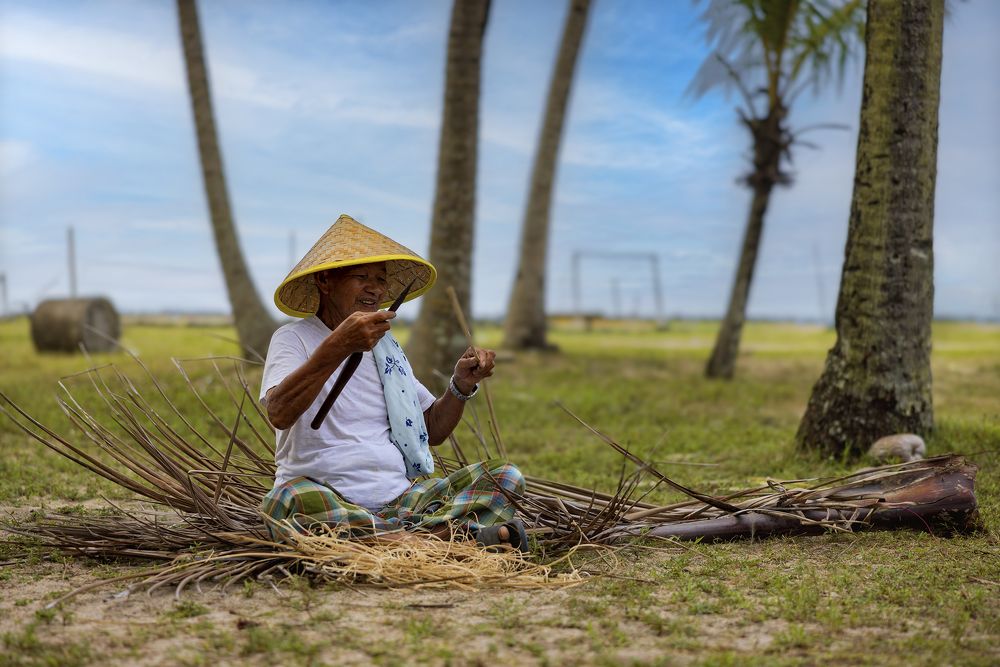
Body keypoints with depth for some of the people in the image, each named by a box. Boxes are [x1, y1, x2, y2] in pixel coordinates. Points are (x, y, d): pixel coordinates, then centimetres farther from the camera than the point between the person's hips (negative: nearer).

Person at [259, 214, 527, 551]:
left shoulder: (386, 347, 20)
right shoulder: (294, 338, 0)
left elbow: (433, 431, 23)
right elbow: (279, 414, -21)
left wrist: (461, 385, 4)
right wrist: (338, 347, -32)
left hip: (401, 498, 5)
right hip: (332, 502, -5)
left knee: (506, 476, -9)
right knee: (291, 500, -40)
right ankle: (459, 532, -36)